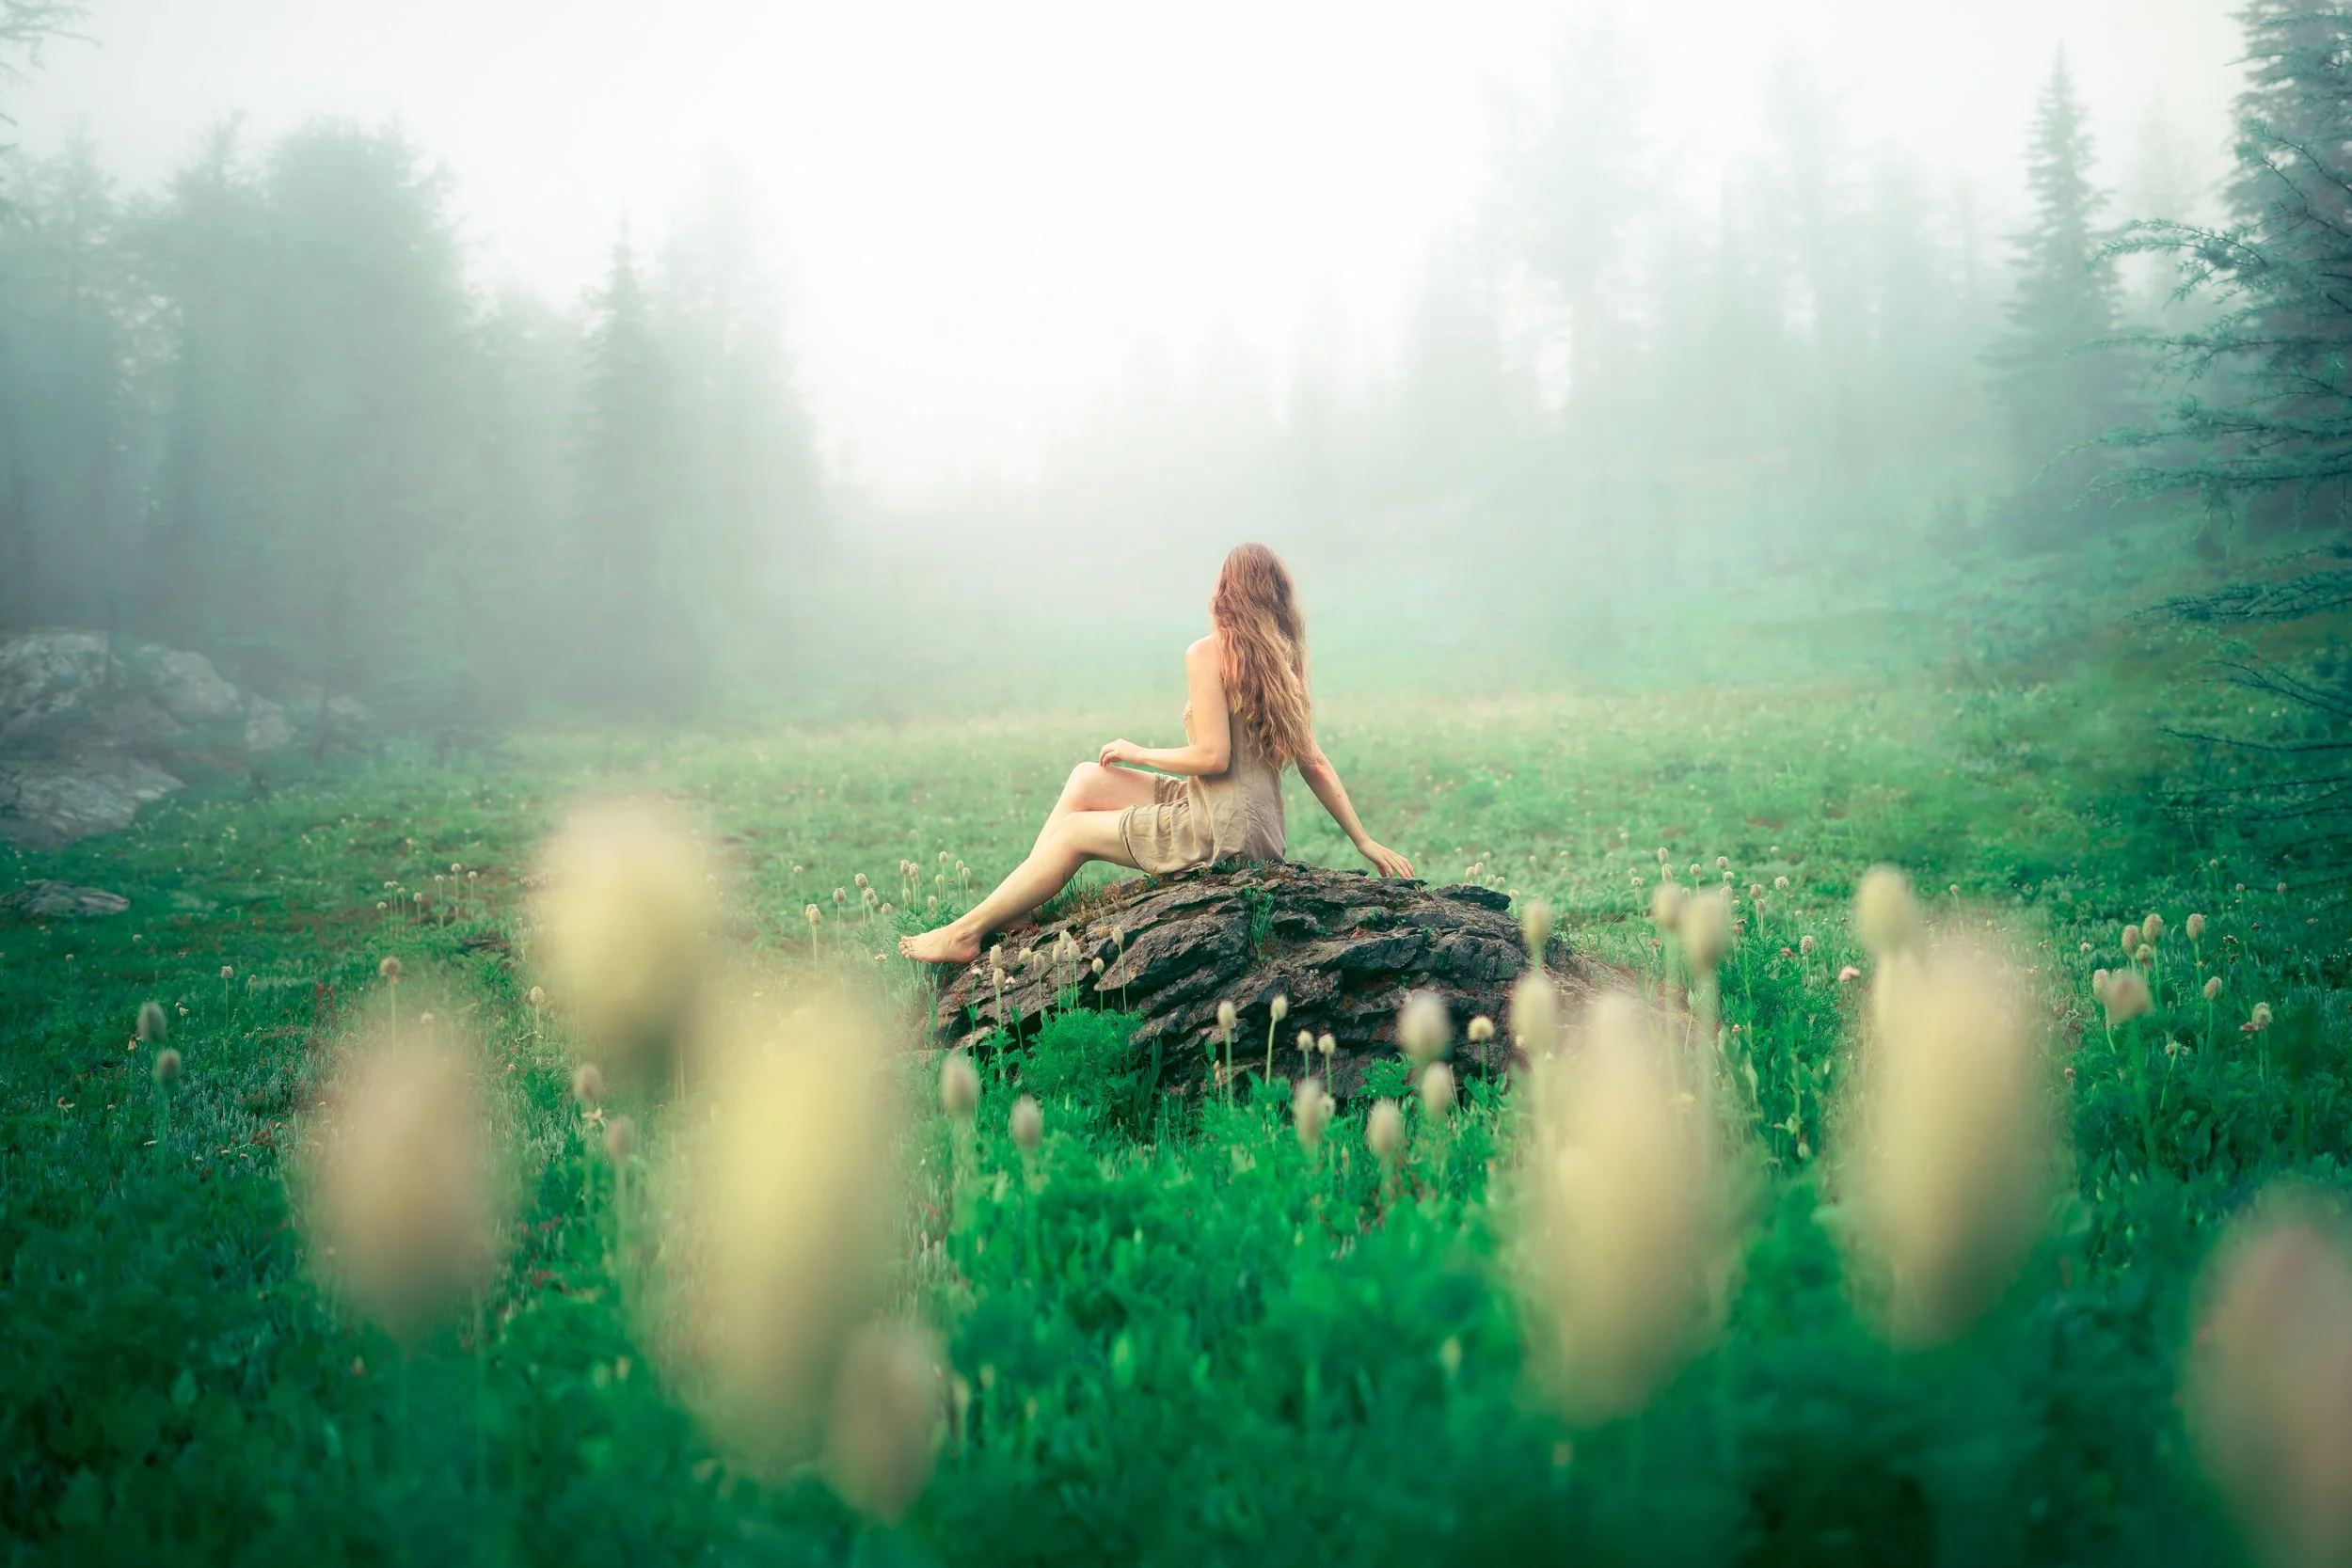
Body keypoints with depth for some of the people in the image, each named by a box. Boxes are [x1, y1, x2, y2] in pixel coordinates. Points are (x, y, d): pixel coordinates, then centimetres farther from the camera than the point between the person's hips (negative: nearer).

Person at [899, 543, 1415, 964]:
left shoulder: (1209, 653, -13)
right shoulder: (1281, 661, 10)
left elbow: (1213, 756, -19)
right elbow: (1315, 764, 8)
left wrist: (1140, 754, -2)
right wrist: (1365, 842, 13)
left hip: (1219, 833, -8)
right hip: (1258, 829, 8)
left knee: (1075, 832, 4)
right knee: (1087, 779, 12)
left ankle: (965, 933, 13)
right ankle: (1018, 904, 11)